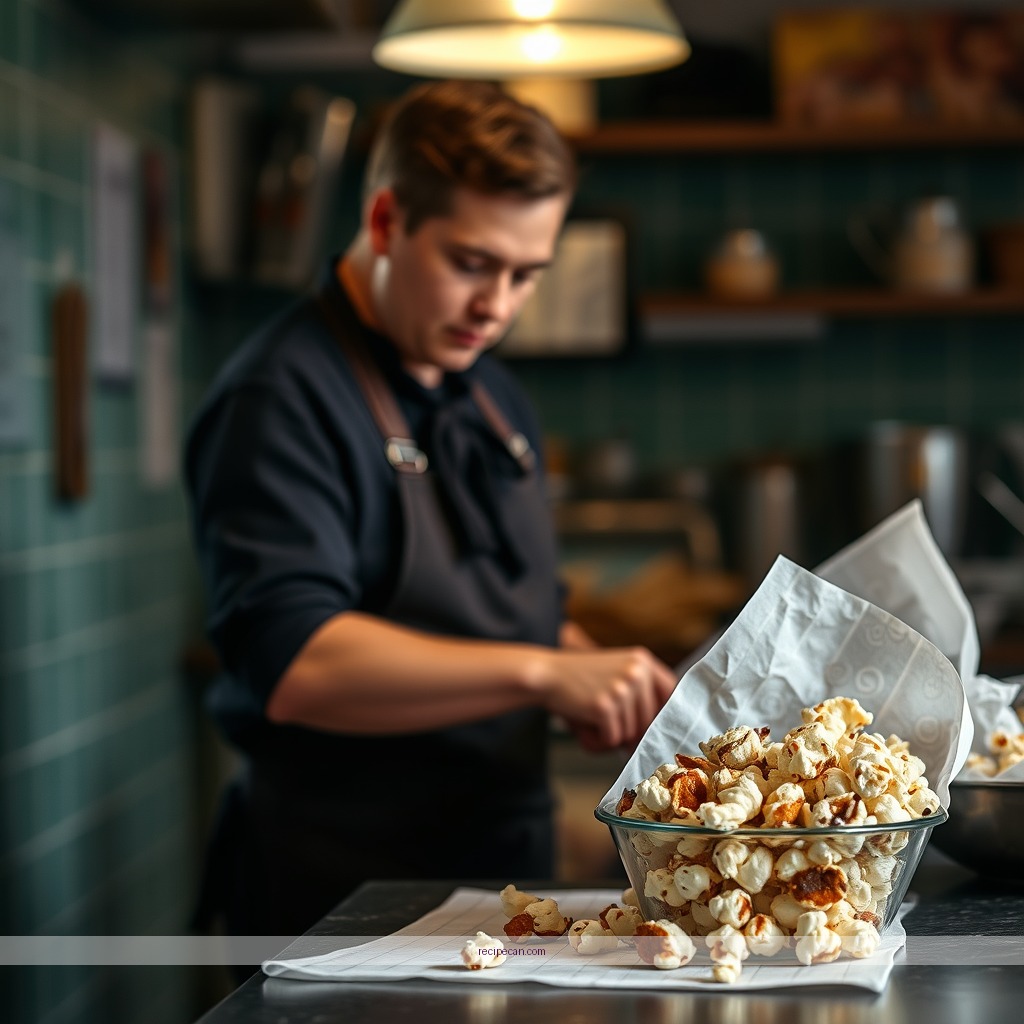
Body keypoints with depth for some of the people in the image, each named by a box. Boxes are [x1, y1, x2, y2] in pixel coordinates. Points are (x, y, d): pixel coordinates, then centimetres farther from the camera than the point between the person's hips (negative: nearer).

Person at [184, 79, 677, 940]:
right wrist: (541, 673, -32)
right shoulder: (282, 400, -16)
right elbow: (291, 664, -28)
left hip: (505, 867, 8)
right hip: (344, 897, -7)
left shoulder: (493, 399, 13)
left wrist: (598, 680, 1)